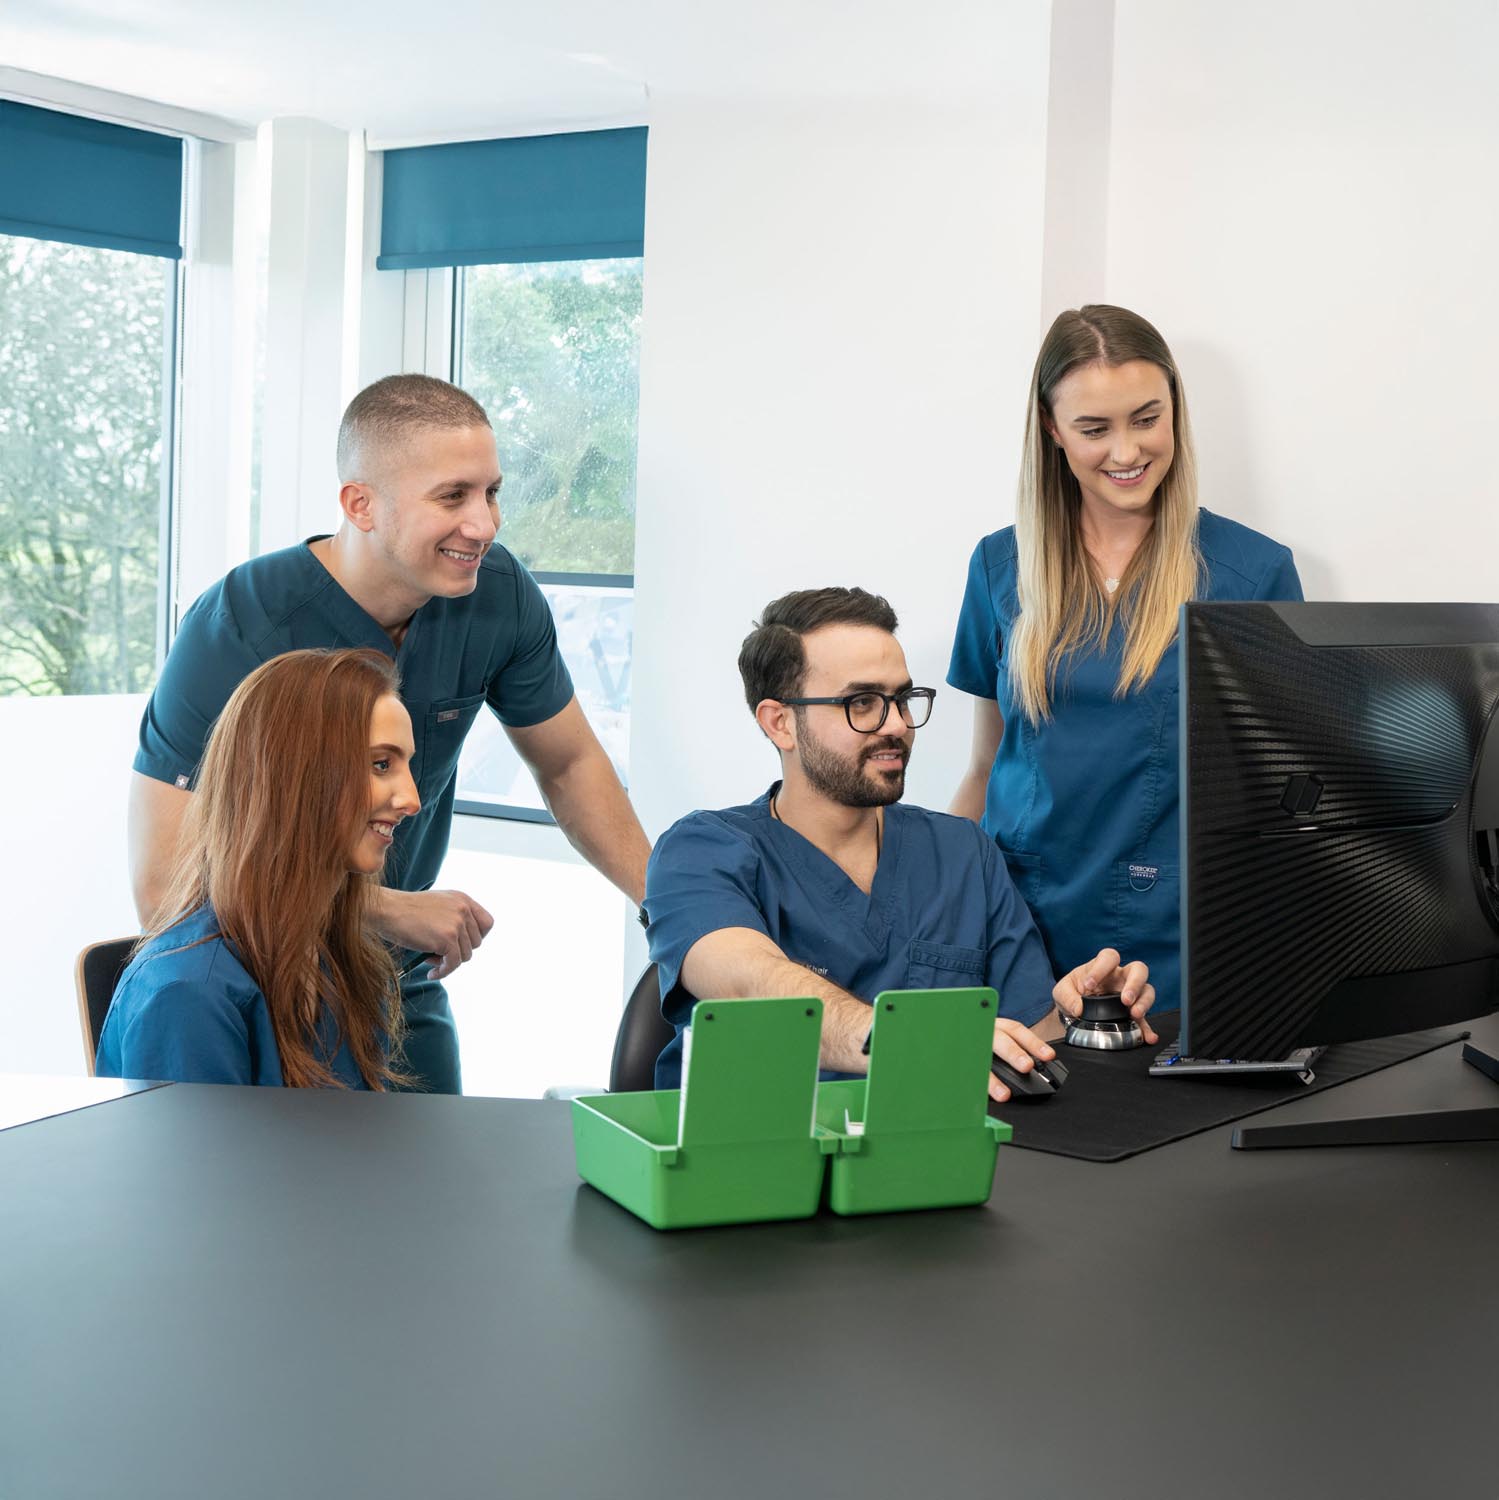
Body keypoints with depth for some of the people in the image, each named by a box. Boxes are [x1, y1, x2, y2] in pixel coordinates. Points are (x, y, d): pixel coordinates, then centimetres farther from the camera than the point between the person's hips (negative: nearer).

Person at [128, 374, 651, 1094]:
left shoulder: (498, 593, -10)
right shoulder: (238, 630, -26)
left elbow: (570, 766, 8)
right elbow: (163, 885, -28)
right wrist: (386, 909, -27)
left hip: (398, 985, 5)